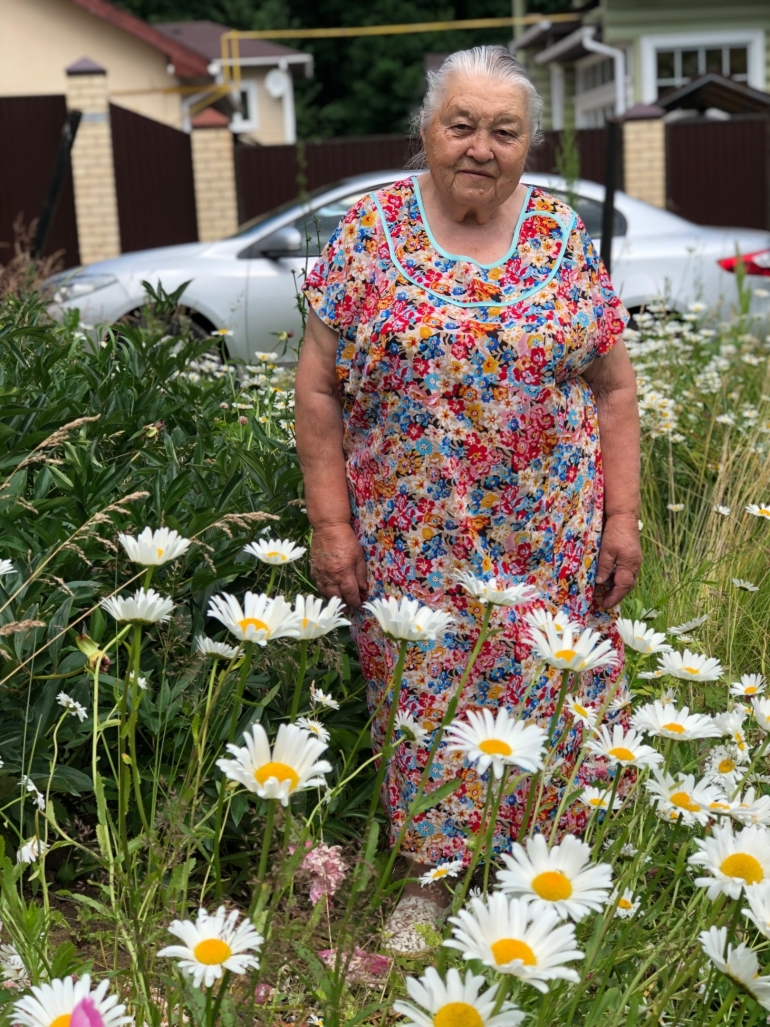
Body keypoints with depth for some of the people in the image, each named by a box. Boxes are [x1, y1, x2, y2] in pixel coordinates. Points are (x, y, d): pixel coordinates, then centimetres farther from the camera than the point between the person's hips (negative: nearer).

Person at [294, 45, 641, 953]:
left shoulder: (565, 237, 2)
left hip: (548, 543, 1)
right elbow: (317, 389, -2)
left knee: (545, 691, 9)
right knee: (422, 698, 9)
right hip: (410, 545, -1)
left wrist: (622, 515, -1)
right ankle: (427, 876, 28)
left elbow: (613, 388, 4)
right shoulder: (368, 232, -3)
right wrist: (330, 524, -6)